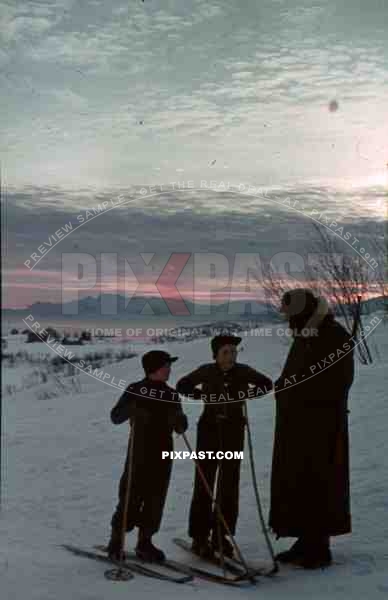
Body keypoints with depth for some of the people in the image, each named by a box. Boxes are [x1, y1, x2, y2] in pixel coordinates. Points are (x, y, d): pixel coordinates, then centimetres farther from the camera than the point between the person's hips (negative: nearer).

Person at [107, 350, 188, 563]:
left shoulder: (171, 395, 10)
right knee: (131, 497, -4)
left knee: (156, 500, 5)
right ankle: (115, 541, 12)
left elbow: (180, 428, 11)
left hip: (163, 453, 4)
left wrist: (179, 420, -11)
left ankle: (145, 542, 19)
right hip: (139, 452, -4)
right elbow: (115, 417, -4)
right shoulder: (135, 391, -3)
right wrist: (131, 409, -23)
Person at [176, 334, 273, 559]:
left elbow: (267, 384, 11)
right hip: (210, 428, -1)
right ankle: (200, 536, 6)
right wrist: (202, 395, -8)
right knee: (204, 482, -3)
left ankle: (221, 535, 14)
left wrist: (246, 394, -5)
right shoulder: (206, 371, -6)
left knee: (229, 483, 3)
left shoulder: (244, 371, -4)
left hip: (234, 431, 1)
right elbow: (182, 385, 8)